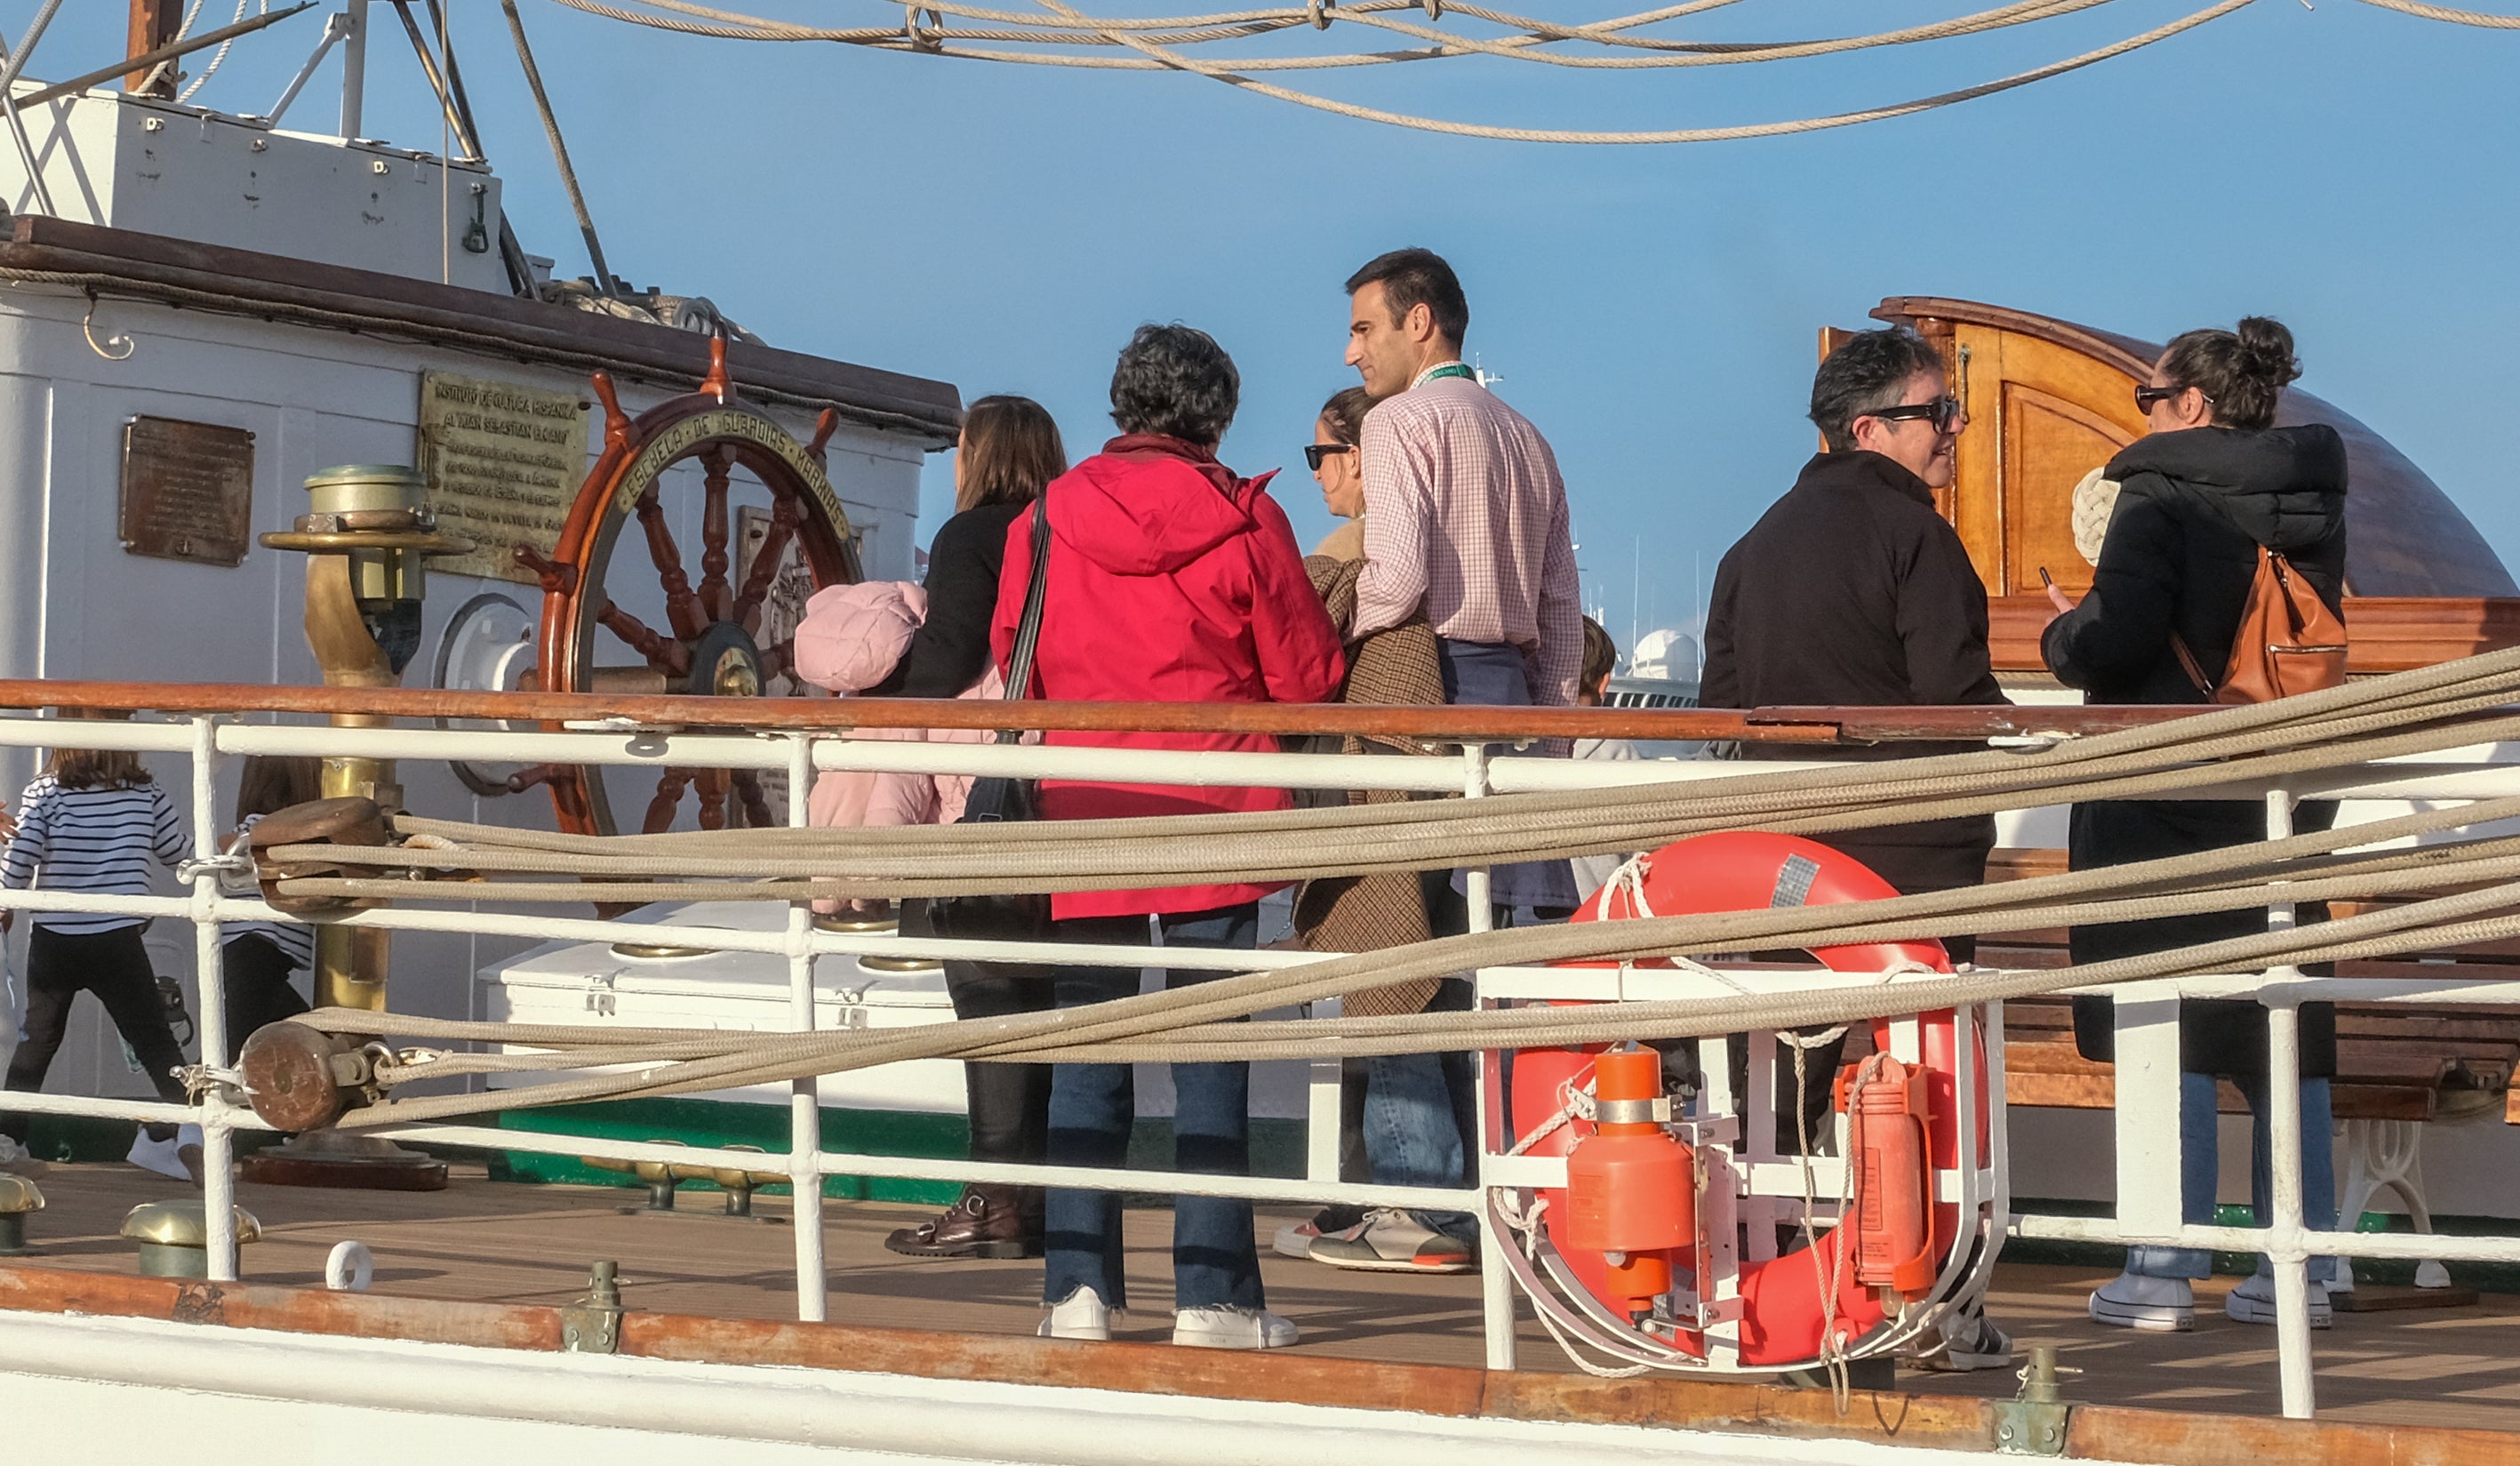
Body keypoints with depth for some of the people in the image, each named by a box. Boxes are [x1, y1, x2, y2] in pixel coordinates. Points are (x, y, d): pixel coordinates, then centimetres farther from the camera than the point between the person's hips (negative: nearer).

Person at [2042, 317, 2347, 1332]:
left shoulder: (2162, 495, -11)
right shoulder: (2311, 504, 10)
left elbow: (2118, 636, -19)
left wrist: (2063, 633, 0)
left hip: (2164, 795, -6)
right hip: (2287, 794, 6)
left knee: (2166, 1034, -2)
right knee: (2285, 1033, 9)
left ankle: (2163, 1275, -3)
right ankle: (2303, 1273, 11)